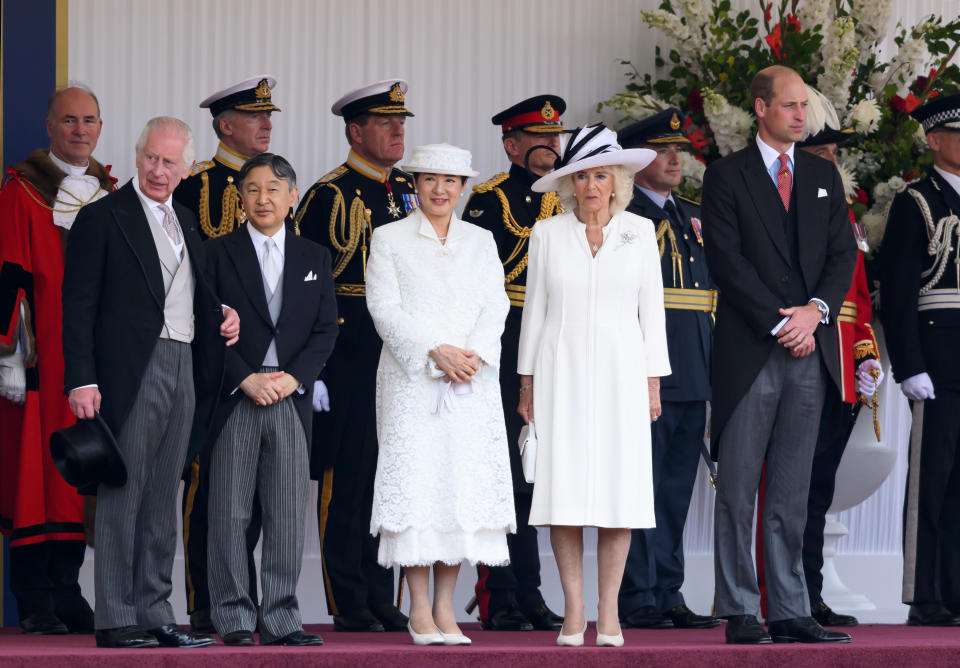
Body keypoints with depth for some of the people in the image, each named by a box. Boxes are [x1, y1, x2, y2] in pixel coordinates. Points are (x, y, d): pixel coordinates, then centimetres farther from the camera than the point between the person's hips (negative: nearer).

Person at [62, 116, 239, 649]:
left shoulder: (186, 222, 18)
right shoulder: (102, 217, -4)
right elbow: (78, 305, -8)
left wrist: (220, 315, 4)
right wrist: (81, 380, -16)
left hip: (182, 370, 7)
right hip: (132, 372, -7)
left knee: (162, 499, 10)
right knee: (122, 494, -5)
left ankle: (154, 614, 14)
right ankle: (115, 620, -3)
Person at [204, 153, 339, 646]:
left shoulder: (314, 258, 14)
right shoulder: (219, 254, 5)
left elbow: (326, 328, 8)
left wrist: (294, 377, -6)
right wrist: (246, 379, -12)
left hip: (291, 401, 2)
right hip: (233, 400, -2)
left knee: (288, 514, 1)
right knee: (230, 513, -2)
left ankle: (280, 619, 5)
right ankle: (234, 619, 3)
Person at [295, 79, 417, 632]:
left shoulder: (413, 193, 13)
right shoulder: (330, 196, -6)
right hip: (348, 360, -6)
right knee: (347, 480, -1)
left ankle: (381, 600, 14)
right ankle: (348, 604, 4)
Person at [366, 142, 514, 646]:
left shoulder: (481, 242, 15)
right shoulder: (389, 239, 6)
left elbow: (495, 307, 6)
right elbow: (385, 309, -3)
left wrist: (473, 354, -12)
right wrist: (434, 352, -15)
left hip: (472, 383, 3)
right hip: (410, 379, -3)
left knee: (465, 486, -2)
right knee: (414, 483, -8)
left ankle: (445, 608, 4)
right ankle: (420, 611, -4)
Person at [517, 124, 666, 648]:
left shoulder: (639, 232, 6)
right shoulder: (548, 234, 5)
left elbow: (651, 309, 6)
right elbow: (534, 309, 7)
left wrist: (653, 381, 2)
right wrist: (527, 383, 5)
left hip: (620, 370, 0)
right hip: (562, 371, 0)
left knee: (620, 487, -4)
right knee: (565, 489, -4)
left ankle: (609, 613, 2)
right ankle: (573, 613, 1)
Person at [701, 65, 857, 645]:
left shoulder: (824, 176, 15)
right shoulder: (727, 176, 0)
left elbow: (844, 252, 9)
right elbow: (727, 261, -7)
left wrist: (816, 310, -8)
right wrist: (781, 321, -12)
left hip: (809, 351, 4)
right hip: (749, 352, -4)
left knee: (793, 491, 6)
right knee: (739, 488, -3)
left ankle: (790, 612, 7)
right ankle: (739, 613, 0)